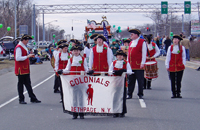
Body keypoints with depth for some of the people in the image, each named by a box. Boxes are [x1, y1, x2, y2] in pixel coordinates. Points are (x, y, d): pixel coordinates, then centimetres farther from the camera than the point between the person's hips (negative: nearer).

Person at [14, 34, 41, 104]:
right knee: (21, 84, 0)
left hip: (26, 70, 10)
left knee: (28, 84, 10)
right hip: (21, 70, -10)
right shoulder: (19, 48, -16)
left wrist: (29, 56, 10)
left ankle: (33, 99, 12)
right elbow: (18, 58, -25)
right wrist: (27, 56, -23)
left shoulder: (23, 47, 16)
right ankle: (21, 100, 7)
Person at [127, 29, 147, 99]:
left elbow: (144, 53, -7)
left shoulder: (142, 42, -3)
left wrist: (142, 63, -13)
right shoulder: (131, 42, 17)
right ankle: (129, 94, 11)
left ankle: (140, 94, 10)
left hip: (139, 66, -6)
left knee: (140, 81, 2)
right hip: (131, 66, 6)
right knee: (130, 81, 7)